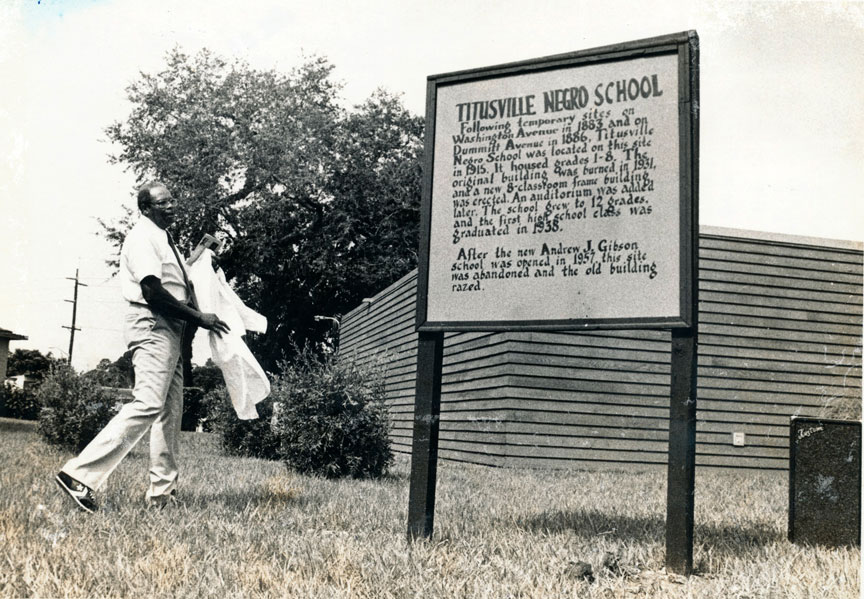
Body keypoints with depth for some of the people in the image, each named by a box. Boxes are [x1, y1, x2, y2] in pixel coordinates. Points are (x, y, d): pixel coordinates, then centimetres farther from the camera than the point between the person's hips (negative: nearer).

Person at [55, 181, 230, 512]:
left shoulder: (164, 238, 20)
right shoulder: (143, 237, -11)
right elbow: (153, 292, -20)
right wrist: (199, 318, -18)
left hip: (171, 330, 10)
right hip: (152, 327, -10)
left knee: (171, 410, 11)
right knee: (148, 405, -19)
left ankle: (163, 490, 17)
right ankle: (80, 474, -19)